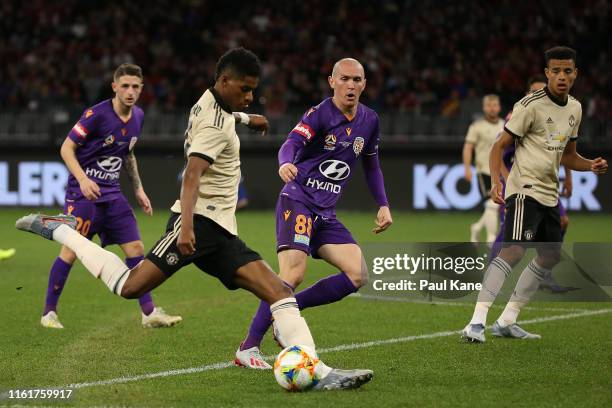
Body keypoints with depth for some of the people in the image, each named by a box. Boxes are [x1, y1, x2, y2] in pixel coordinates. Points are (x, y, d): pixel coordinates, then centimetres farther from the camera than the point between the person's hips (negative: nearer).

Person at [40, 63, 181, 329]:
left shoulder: (138, 117, 7)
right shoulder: (96, 115, -15)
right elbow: (67, 148, -12)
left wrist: (138, 190, 19)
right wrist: (82, 179, -25)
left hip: (112, 193, 7)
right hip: (83, 191, -7)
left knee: (135, 248, 1)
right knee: (71, 251, -10)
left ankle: (149, 313, 6)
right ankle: (49, 313, 2)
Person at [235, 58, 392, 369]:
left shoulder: (369, 120, 10)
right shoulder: (320, 114, -10)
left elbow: (371, 165, 25)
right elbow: (292, 143, -27)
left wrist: (383, 205, 18)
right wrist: (286, 163, -50)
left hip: (326, 214, 7)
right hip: (297, 202, -7)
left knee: (358, 275, -8)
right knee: (293, 275, -23)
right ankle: (248, 349, -17)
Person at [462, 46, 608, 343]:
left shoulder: (575, 109, 13)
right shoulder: (531, 105, -12)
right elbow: (500, 145, -10)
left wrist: (592, 166, 5)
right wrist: (496, 181, -24)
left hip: (548, 193, 9)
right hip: (525, 189, -9)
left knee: (550, 257, 14)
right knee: (514, 250, -23)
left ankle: (507, 321, 20)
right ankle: (476, 323, -30)